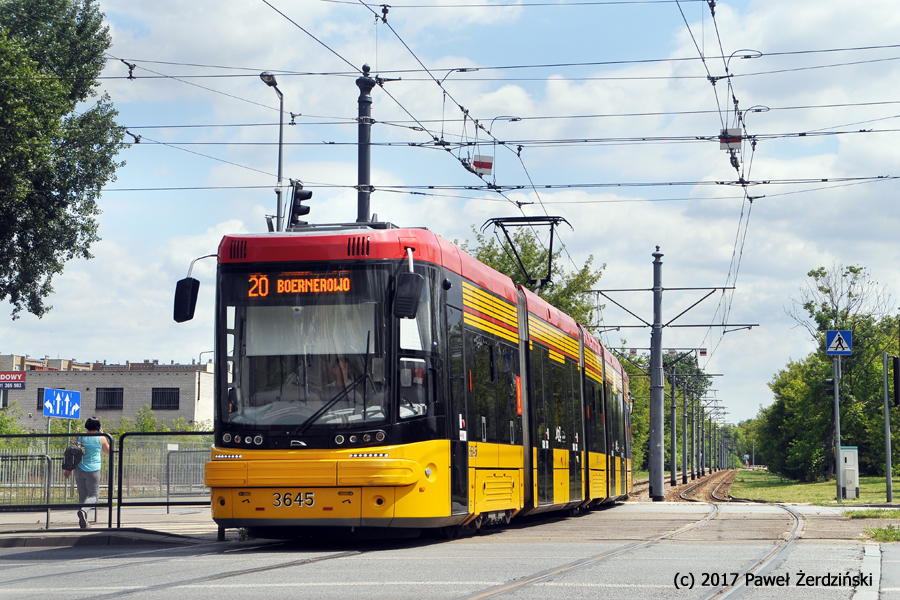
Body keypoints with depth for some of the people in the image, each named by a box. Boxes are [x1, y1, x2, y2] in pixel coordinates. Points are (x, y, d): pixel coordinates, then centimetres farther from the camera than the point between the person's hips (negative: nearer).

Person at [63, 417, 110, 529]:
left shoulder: (80, 438, 3)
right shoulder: (101, 438, -2)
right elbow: (108, 451, 15)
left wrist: (68, 469, 11)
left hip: (80, 469, 3)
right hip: (93, 470, -3)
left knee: (82, 495, 14)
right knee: (93, 495, 3)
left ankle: (83, 521, 12)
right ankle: (83, 510, -27)